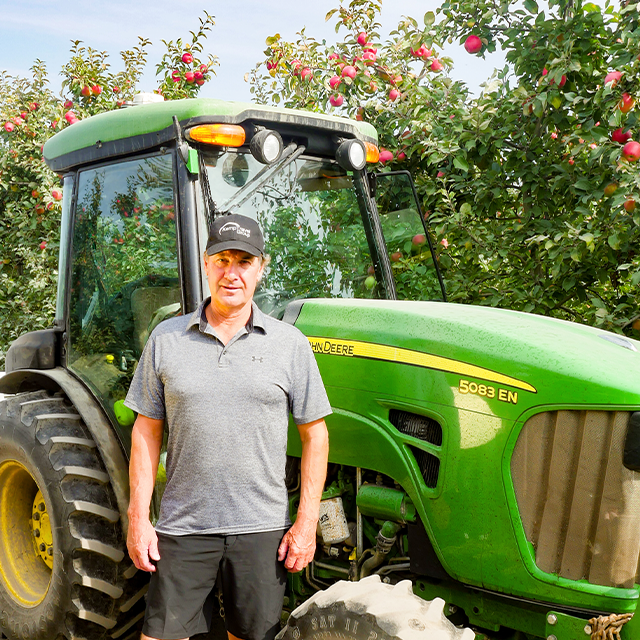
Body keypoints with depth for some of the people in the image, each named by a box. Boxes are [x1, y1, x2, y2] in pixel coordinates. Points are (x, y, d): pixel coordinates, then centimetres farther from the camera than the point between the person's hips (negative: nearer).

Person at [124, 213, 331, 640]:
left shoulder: (290, 344, 0)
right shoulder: (166, 339, 2)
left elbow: (315, 434, 2)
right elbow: (147, 432, 5)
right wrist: (138, 519, 0)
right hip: (182, 526, 0)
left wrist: (307, 522, -3)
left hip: (261, 527, 0)